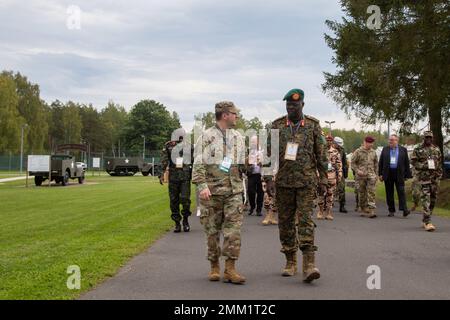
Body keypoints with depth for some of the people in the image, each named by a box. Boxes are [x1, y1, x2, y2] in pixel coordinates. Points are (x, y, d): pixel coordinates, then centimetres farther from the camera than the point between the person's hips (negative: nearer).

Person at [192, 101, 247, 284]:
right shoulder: (206, 137, 0)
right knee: (212, 231, 4)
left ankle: (230, 269, -4)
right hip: (211, 192, -3)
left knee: (233, 230, -6)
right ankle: (214, 267, 17)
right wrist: (202, 185, -17)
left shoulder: (238, 138, 15)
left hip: (233, 191, 3)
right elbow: (198, 164, -7)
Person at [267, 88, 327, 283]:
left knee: (306, 220, -11)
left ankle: (309, 265, -15)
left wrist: (323, 179, 3)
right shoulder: (277, 126, 5)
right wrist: (268, 178, 0)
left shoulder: (313, 125, 4)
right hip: (283, 182, 2)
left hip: (306, 181, -2)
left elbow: (321, 155, 7)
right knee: (285, 222, 7)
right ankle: (290, 263, 18)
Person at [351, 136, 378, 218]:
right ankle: (364, 210, 16)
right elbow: (353, 162, 1)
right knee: (362, 193, 5)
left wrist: (375, 173, 13)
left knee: (371, 193, -11)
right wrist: (357, 171, -12)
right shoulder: (358, 151, -1)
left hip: (371, 175, 2)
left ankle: (371, 211, -16)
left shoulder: (373, 152, 10)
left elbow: (376, 163, 21)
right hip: (361, 175, -2)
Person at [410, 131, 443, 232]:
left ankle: (425, 220, 22)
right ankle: (428, 222, -16)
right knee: (425, 199, -12)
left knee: (433, 199, 8)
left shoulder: (436, 150, 12)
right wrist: (424, 166, -15)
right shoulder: (418, 150, 1)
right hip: (424, 178, -5)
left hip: (435, 178, 5)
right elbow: (413, 162, -2)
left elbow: (440, 163, 16)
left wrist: (440, 174, 9)